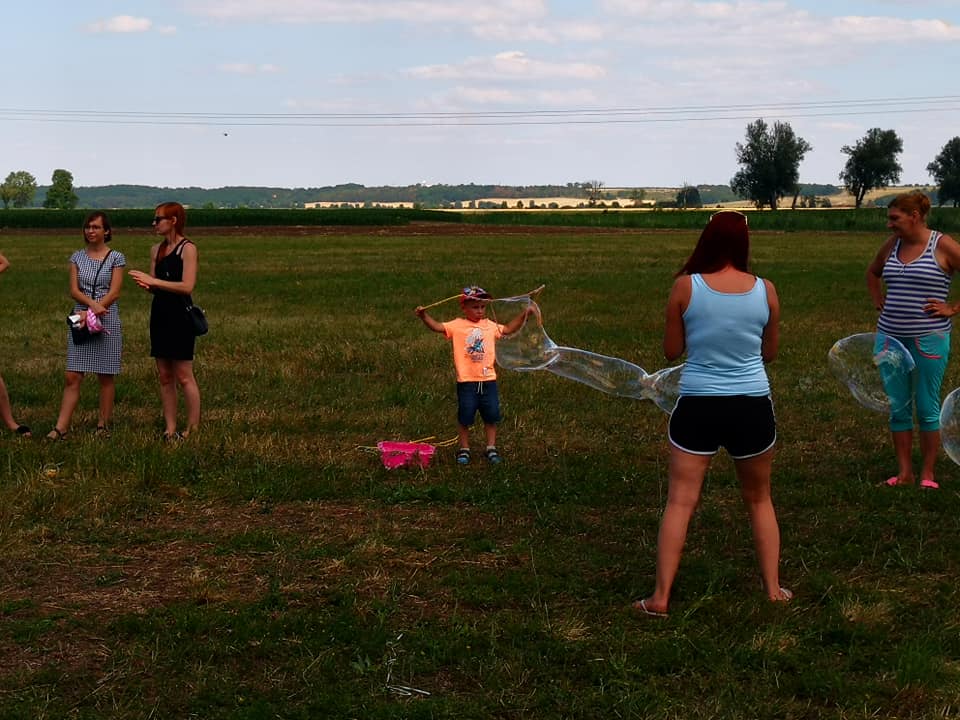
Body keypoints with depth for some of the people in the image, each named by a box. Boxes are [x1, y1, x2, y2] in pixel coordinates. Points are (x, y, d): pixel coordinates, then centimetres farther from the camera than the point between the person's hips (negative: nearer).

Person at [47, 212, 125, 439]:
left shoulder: (116, 258, 0)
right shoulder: (77, 257, 9)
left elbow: (114, 293, -7)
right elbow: (74, 290, 1)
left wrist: (90, 313, -14)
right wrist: (93, 304, -17)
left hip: (107, 321, -3)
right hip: (80, 319, 3)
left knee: (106, 376, 4)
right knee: (72, 377, -2)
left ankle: (103, 424, 13)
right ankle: (61, 427, -3)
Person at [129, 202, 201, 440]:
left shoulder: (188, 249, -8)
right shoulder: (156, 250, 14)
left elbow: (187, 286, -16)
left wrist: (153, 281, -19)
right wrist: (146, 285, -6)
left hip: (180, 315, -7)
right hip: (160, 313, 7)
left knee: (184, 376, -6)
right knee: (164, 376, 7)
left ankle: (193, 429, 1)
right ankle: (170, 429, 12)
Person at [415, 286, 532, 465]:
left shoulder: (490, 326, 9)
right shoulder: (457, 326, -4)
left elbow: (508, 329, 20)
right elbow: (437, 327, -13)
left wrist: (523, 315, 13)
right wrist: (424, 316, -28)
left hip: (488, 380, 3)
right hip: (466, 381, -3)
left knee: (491, 416, 8)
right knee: (464, 417, 4)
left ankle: (491, 448, 21)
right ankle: (464, 449, 17)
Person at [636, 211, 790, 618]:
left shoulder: (685, 287, -8)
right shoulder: (765, 290, -4)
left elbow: (671, 351, 0)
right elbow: (770, 351, 8)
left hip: (698, 406, -1)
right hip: (752, 406, 2)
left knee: (680, 501, 3)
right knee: (759, 500, 19)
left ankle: (661, 597, 0)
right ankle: (773, 589, 23)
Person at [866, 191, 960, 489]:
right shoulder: (891, 246, 8)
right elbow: (872, 272, 28)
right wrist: (878, 301, 15)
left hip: (928, 339, -5)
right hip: (890, 338, 5)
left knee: (927, 408, 2)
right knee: (897, 407, 7)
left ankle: (927, 475, 11)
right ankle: (904, 473, 15)